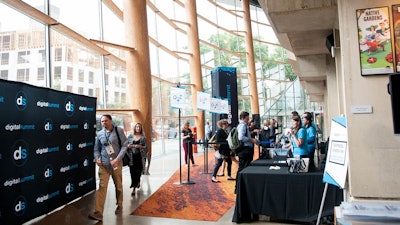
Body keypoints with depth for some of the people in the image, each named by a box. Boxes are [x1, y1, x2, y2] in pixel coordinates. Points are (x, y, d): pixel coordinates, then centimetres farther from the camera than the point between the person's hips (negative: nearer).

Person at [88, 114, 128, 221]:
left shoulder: (118, 131, -3)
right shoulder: (99, 134, 7)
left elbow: (124, 145, -7)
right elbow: (96, 149, 15)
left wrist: (118, 158, -17)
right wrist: (97, 158, -4)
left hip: (116, 163, -1)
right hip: (104, 164, 1)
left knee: (118, 186, 12)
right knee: (102, 187, -7)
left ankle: (119, 205, 34)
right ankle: (98, 213, -7)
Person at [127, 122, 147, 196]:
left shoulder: (143, 137, 3)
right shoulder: (130, 137, 9)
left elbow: (146, 147, 1)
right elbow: (126, 145, 14)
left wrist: (140, 146, -16)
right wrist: (128, 146, -7)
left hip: (139, 157, -1)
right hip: (132, 157, 1)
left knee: (138, 171, 2)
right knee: (133, 172, -4)